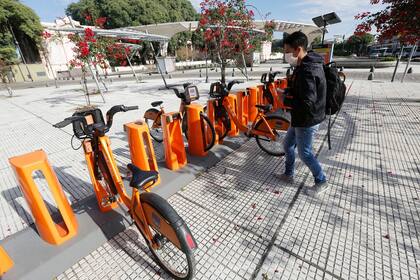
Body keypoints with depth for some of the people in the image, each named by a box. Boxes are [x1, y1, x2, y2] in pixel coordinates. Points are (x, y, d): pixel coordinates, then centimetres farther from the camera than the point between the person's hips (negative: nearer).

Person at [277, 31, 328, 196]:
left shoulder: (307, 71, -26)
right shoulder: (305, 65, 7)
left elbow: (307, 104, -31)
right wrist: (286, 93, 2)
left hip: (307, 120, -10)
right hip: (300, 118, 10)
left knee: (304, 153, 6)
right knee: (288, 145, 19)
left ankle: (321, 182, 28)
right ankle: (288, 174, 38)